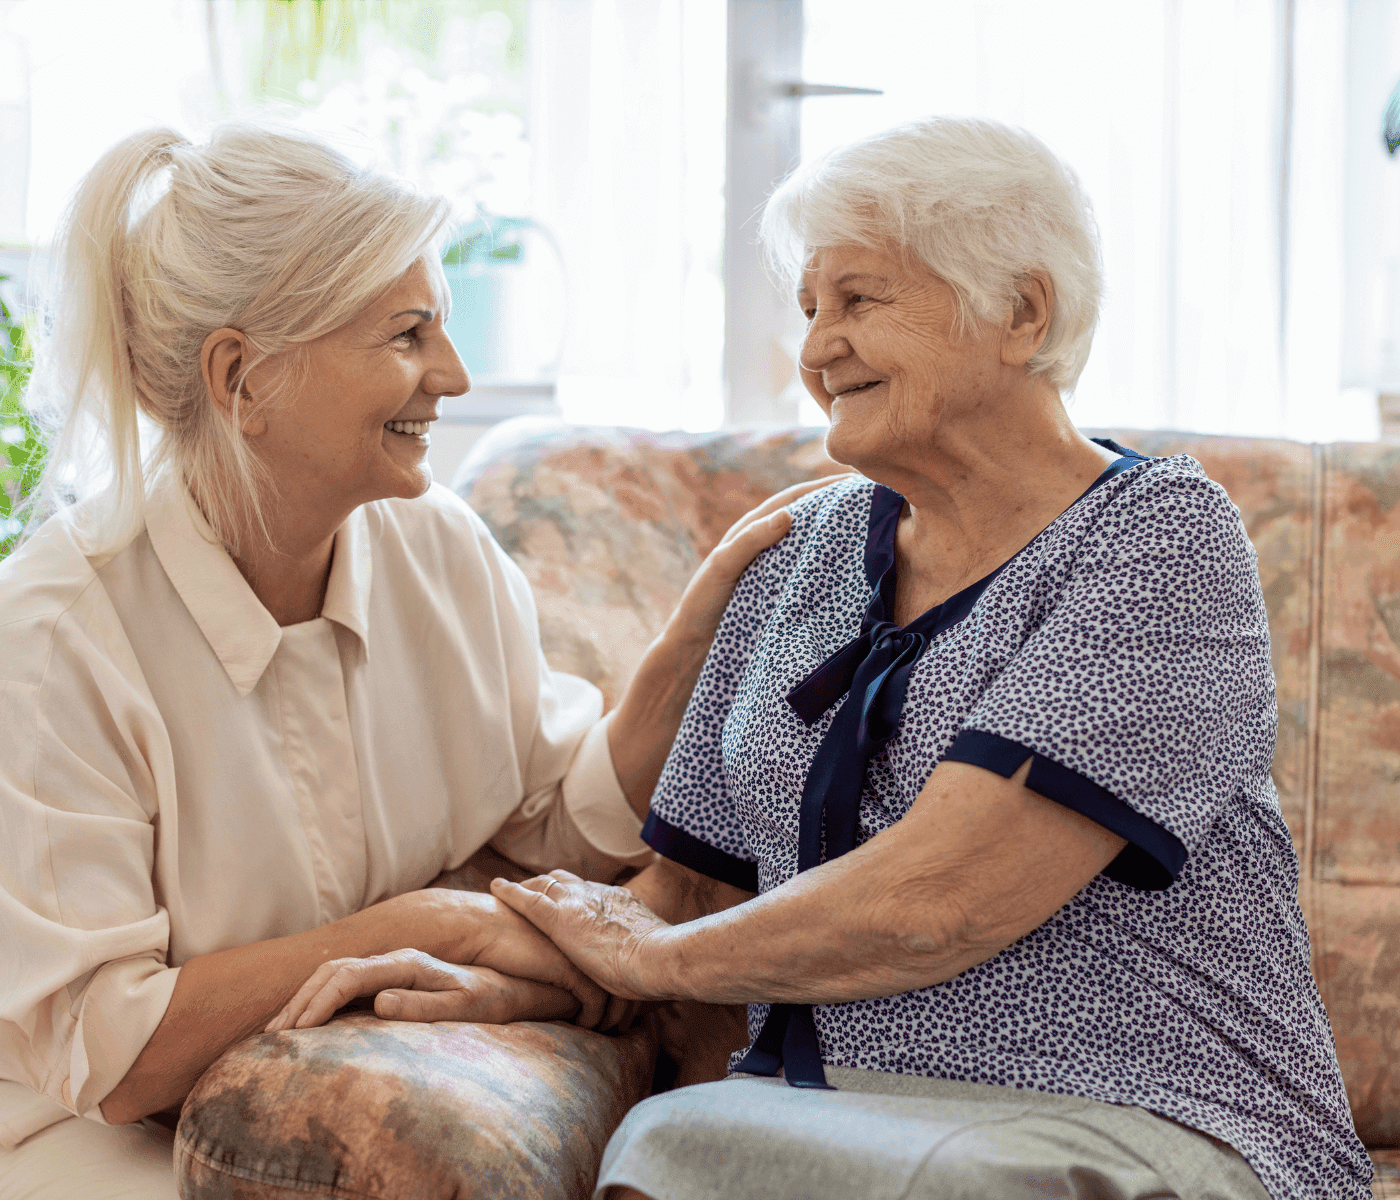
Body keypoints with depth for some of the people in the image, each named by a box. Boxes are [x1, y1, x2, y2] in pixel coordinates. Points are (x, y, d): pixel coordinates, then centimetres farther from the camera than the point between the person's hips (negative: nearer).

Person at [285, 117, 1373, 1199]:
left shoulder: (1159, 536, -7)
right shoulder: (807, 550, 13)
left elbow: (930, 902, -17)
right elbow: (698, 884, 14)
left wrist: (652, 954, -3)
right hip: (822, 1099, 6)